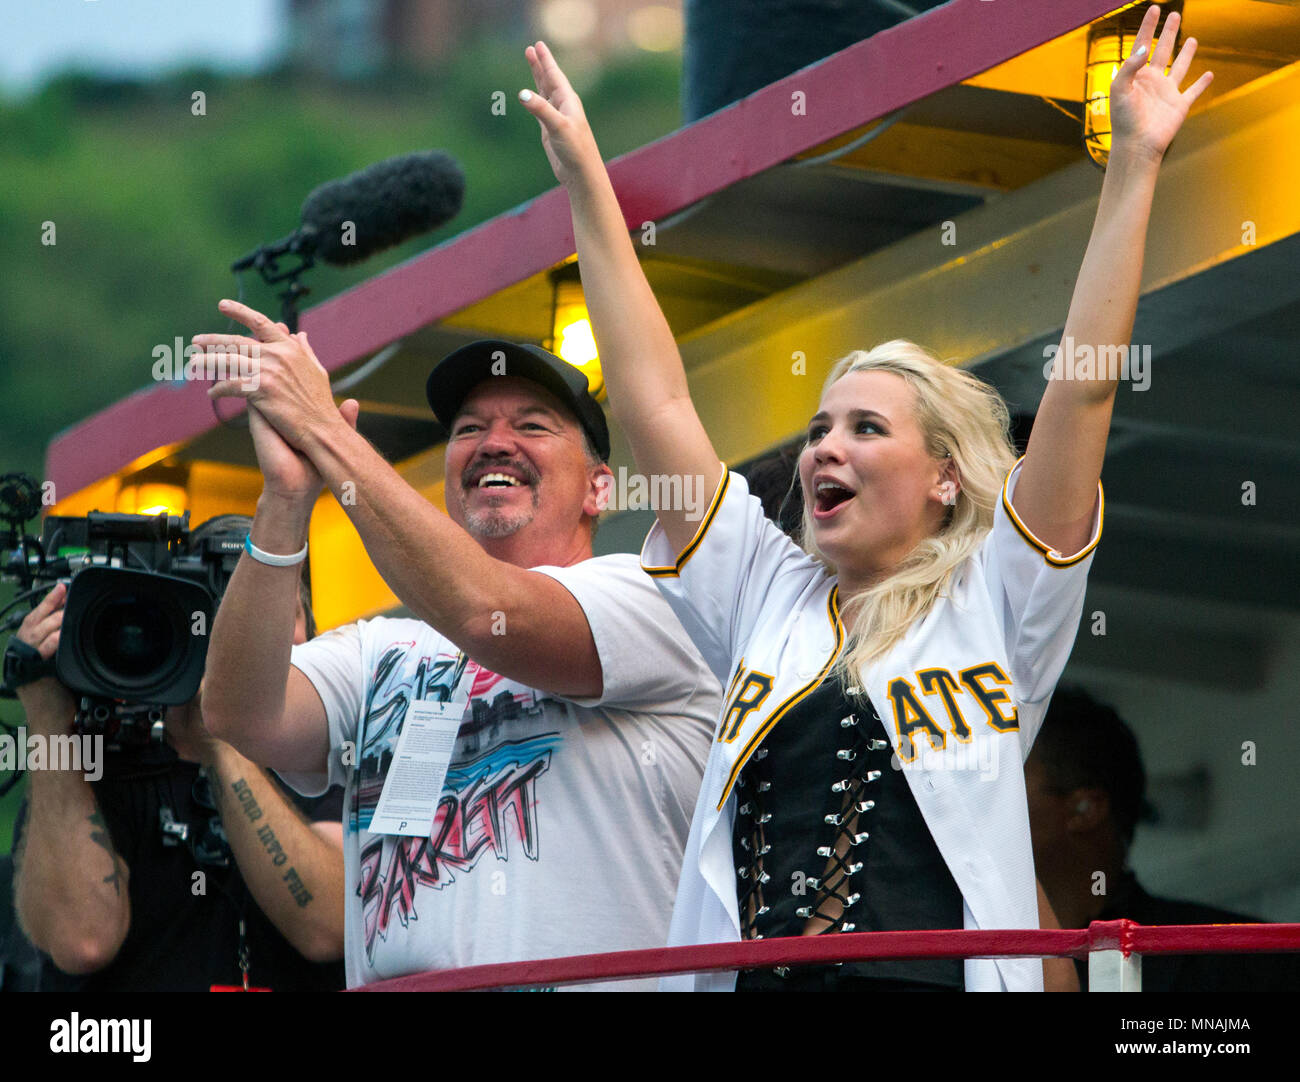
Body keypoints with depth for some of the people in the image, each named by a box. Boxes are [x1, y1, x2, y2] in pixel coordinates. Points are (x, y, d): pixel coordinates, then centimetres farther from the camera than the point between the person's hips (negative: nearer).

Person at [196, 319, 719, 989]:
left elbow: (489, 615, -11)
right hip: (387, 981, 2)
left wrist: (322, 429, -7)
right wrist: (286, 494, -7)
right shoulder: (376, 653, 20)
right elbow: (243, 716, 2)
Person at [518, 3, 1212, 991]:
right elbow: (653, 399, 15)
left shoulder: (998, 604, 7)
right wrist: (588, 186, 14)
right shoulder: (766, 596, 16)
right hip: (748, 975, 3)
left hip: (941, 978, -3)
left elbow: (1083, 386, 2)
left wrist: (1134, 168, -1)